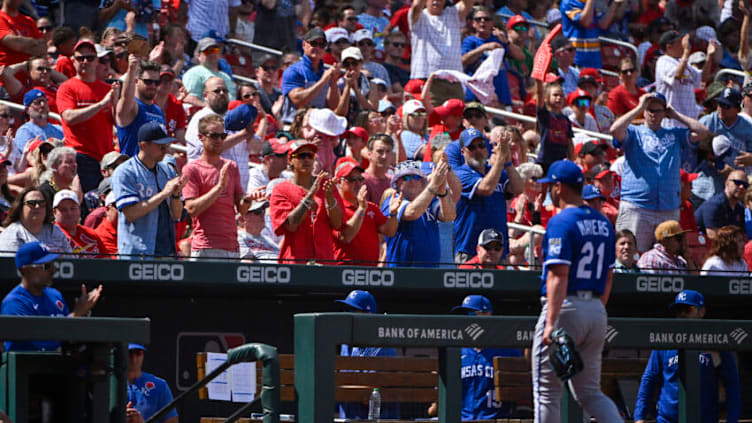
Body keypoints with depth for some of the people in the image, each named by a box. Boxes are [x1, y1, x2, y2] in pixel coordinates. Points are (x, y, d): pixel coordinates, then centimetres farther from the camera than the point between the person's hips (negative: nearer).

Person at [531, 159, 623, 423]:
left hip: (566, 309, -8)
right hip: (596, 311, 8)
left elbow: (559, 275, -20)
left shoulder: (561, 222, -11)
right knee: (590, 393, 11)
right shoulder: (603, 223, 13)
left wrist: (552, 323, -24)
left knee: (547, 391, 1)